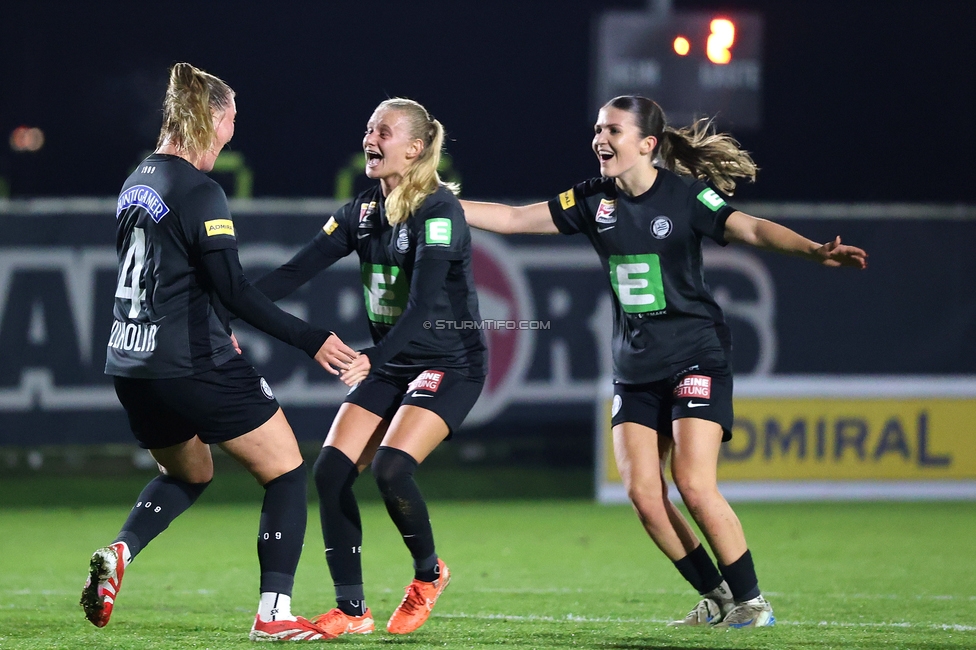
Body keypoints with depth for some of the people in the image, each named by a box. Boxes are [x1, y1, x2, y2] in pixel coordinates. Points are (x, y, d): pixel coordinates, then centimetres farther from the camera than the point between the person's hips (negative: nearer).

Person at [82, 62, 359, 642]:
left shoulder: (138, 182, 12)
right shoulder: (198, 192, -15)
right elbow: (233, 289, -21)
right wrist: (311, 340, -20)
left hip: (131, 365, 9)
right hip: (192, 366, -9)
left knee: (189, 473, 29)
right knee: (286, 470, 3)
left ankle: (119, 553, 3)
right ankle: (274, 613, -4)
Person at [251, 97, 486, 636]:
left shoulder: (438, 210, -17)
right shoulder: (364, 211, 5)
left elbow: (424, 301, -29)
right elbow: (297, 270, 1)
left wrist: (372, 359, -42)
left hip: (448, 365, -7)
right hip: (389, 365, 7)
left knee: (391, 469, -25)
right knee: (331, 471, -8)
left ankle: (428, 573, 4)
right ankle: (351, 611, 0)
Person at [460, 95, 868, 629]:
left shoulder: (685, 194, -11)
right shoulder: (595, 201, 5)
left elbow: (752, 228, -22)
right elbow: (513, 219, 9)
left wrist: (813, 250, -39)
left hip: (696, 357, -6)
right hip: (635, 366, 6)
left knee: (694, 486, -17)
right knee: (642, 494, -5)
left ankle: (751, 601, -3)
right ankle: (716, 598, 10)